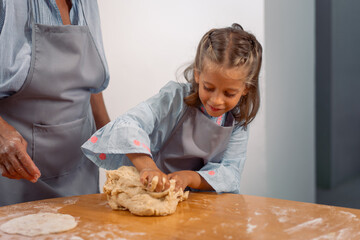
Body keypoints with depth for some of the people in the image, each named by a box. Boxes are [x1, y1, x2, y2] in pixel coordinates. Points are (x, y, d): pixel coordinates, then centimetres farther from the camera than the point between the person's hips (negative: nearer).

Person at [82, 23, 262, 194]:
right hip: (152, 192, -3)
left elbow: (231, 172, -5)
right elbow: (128, 124, -24)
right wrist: (147, 168, -42)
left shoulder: (238, 122, 0)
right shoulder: (176, 98, -12)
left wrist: (189, 177, -25)